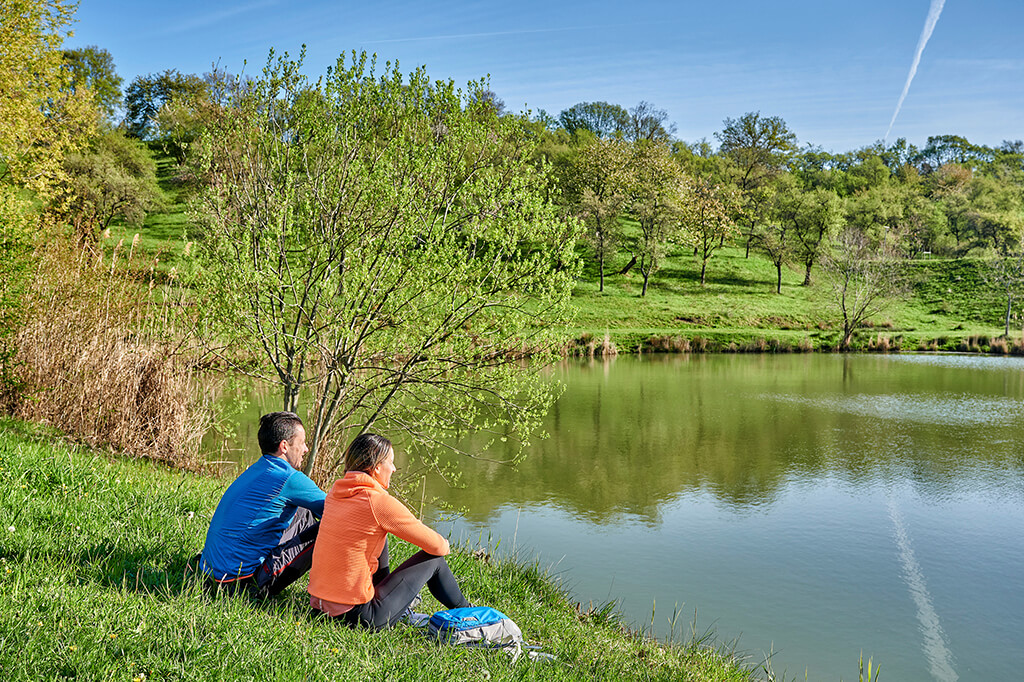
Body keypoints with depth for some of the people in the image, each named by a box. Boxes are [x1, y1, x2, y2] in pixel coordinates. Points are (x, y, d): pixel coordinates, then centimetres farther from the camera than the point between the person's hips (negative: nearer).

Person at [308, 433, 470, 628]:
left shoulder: (335, 492, 4)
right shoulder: (380, 502, -17)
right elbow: (436, 546, -9)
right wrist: (444, 545, 16)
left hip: (319, 604, 8)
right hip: (356, 614, -8)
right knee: (434, 559, 8)